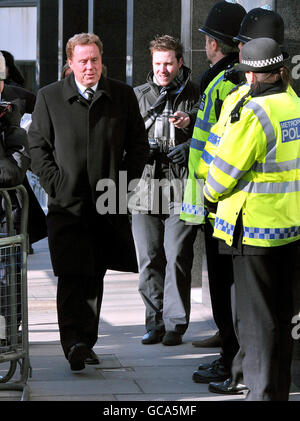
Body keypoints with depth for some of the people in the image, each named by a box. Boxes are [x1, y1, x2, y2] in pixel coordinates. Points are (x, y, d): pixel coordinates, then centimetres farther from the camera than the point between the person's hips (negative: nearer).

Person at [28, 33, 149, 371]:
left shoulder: (123, 96, 6)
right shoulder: (49, 97, 3)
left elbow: (138, 144, 10)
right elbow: (37, 145, 4)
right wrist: (55, 185, -6)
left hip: (108, 204, 2)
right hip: (67, 203, -2)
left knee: (95, 277, 10)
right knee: (72, 276, -13)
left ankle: (86, 343, 19)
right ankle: (74, 343, -18)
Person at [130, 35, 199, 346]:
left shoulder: (196, 96, 4)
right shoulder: (138, 96, 12)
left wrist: (190, 147, -11)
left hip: (181, 190, -3)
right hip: (145, 185, 3)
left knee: (177, 258, -5)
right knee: (149, 259, 5)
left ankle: (175, 324, 3)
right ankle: (155, 321, 15)